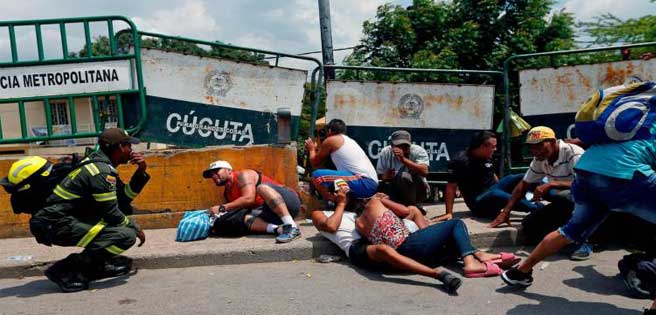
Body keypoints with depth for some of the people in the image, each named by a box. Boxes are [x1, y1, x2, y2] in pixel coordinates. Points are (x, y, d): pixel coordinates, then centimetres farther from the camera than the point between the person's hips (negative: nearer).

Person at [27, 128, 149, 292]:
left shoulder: (98, 162, 13)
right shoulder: (102, 171, -17)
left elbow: (123, 198, 13)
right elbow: (112, 214, -15)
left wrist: (141, 173, 4)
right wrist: (136, 228, 0)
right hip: (57, 225, -10)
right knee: (127, 235, -21)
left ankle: (96, 266, 14)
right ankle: (65, 271, -13)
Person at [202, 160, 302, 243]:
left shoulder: (243, 176, -5)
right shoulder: (227, 194, 19)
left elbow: (249, 199, -20)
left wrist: (222, 208, -17)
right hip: (273, 214, 6)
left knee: (262, 187, -33)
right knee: (245, 219, -16)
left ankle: (292, 227, -41)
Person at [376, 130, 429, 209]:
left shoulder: (419, 151, -16)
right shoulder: (385, 153, -7)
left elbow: (425, 172, -34)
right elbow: (379, 174, 0)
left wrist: (403, 159, -44)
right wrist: (385, 176, -25)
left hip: (417, 190, -3)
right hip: (394, 190, 3)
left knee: (404, 176, -33)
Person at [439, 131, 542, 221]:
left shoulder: (487, 157, 4)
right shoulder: (460, 161, -19)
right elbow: (451, 186, -20)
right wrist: (449, 213, -23)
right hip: (478, 203, -8)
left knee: (520, 178, -5)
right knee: (495, 194, -38)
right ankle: (537, 208, -36)